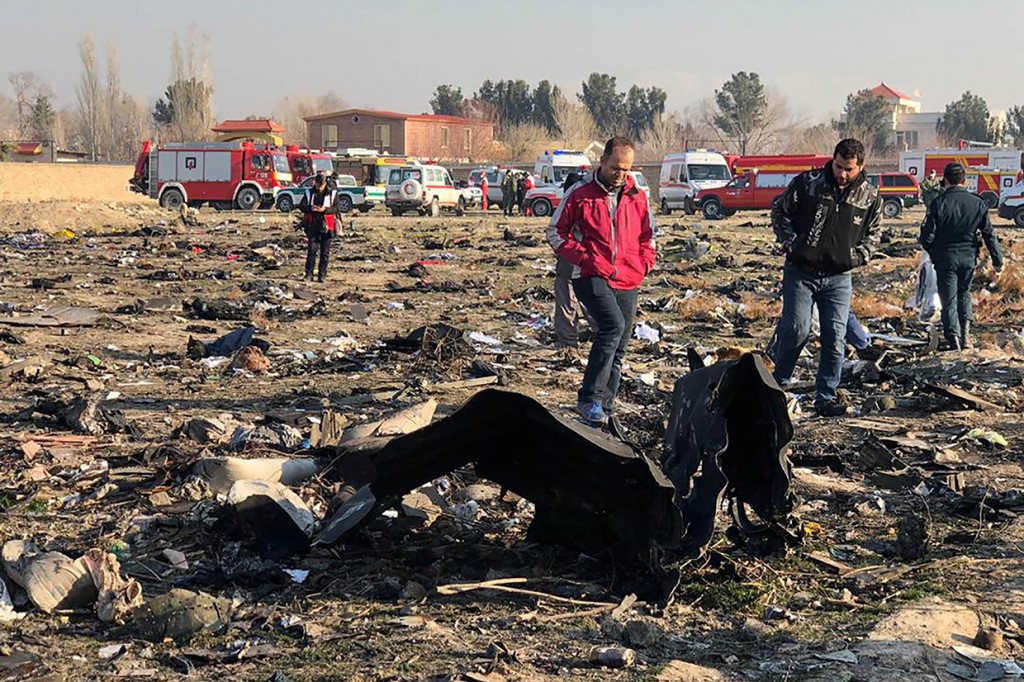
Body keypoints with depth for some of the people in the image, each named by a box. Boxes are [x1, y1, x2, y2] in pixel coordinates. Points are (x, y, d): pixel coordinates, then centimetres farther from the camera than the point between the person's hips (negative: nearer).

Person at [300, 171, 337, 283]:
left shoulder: (332, 193, 2)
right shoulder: (309, 193, 5)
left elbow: (336, 208, -3)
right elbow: (301, 206, 2)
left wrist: (325, 209, -20)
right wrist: (310, 208, -18)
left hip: (326, 225, 0)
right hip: (313, 224, 0)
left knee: (325, 251, 2)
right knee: (312, 249, -6)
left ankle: (322, 275, 9)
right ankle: (309, 274, -2)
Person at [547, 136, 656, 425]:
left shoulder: (637, 197, 11)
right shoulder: (580, 193, 0)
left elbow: (648, 235, 23)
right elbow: (555, 231, 4)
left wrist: (645, 261, 6)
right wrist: (582, 257, -8)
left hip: (627, 281, 5)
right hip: (592, 278, -5)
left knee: (619, 346, 8)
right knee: (613, 326, -27)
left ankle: (605, 405, 21)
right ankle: (589, 399, -24)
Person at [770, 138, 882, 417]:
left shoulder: (870, 196, 2)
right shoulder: (807, 183, -5)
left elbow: (873, 233, 16)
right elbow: (779, 210, 7)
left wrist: (859, 256, -1)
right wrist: (791, 243, -4)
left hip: (839, 278, 2)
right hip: (801, 272, -2)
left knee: (835, 338, 0)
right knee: (797, 330, -11)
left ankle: (826, 397, 10)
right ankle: (777, 383, 12)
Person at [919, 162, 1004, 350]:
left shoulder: (939, 203, -11)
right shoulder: (978, 203, -3)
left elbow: (927, 236, -11)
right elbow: (989, 234, 1)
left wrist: (933, 252, 10)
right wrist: (997, 259, 9)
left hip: (945, 258, -3)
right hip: (969, 258, 3)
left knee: (949, 299, 4)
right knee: (964, 295, 22)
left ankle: (953, 337, -6)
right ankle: (965, 335, 13)